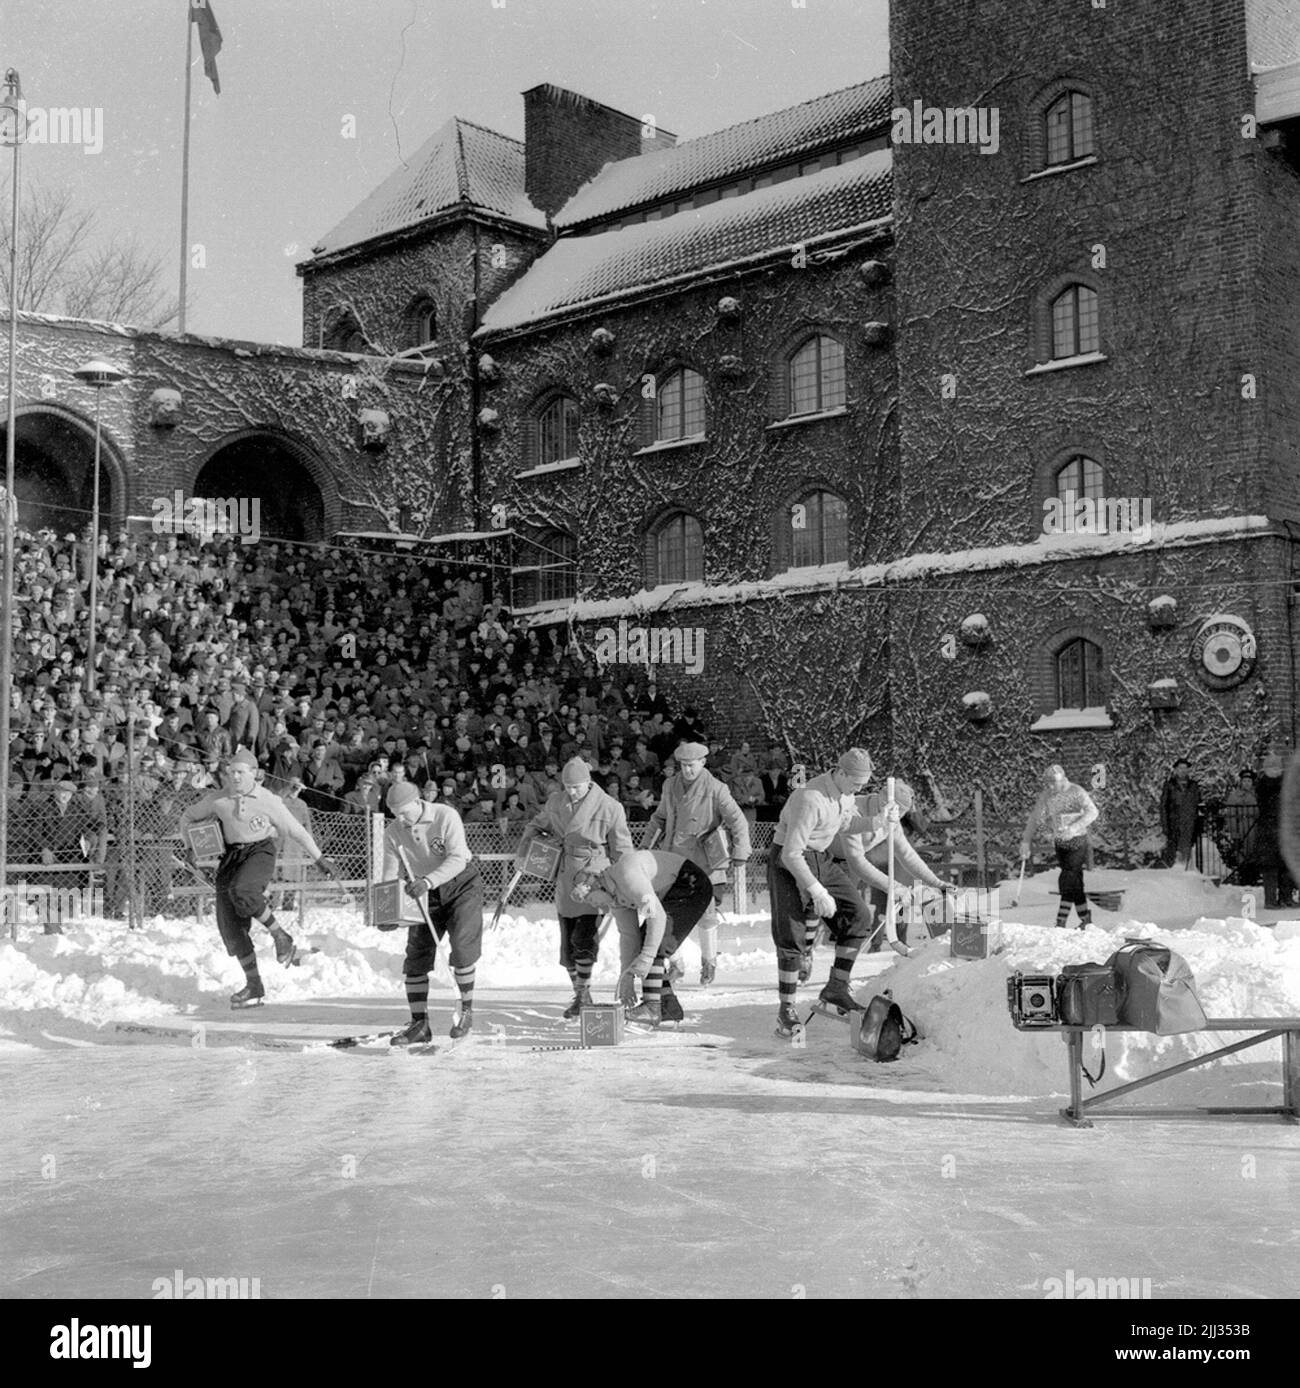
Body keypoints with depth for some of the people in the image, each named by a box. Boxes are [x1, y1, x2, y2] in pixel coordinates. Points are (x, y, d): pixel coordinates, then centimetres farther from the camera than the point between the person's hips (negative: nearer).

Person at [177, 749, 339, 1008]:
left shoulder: (267, 801, -7)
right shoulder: (217, 799, 1)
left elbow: (295, 831, -1)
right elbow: (188, 816, 18)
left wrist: (320, 859, 0)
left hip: (259, 851, -4)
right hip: (230, 857, 4)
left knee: (242, 891, -36)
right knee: (230, 925, -2)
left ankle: (280, 936, -14)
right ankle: (254, 987, 9)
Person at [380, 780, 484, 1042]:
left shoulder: (446, 816, -21)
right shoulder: (393, 831, -8)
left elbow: (458, 858, -27)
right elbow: (391, 875, -5)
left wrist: (428, 881, -40)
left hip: (461, 885, -4)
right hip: (424, 893, 4)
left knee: (462, 948, -16)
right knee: (416, 955, -3)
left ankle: (466, 1010, 4)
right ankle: (419, 1024, 4)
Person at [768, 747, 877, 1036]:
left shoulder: (847, 795, -3)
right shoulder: (810, 799, -30)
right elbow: (791, 854, -30)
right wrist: (818, 892, -30)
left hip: (822, 860, 8)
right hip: (789, 863, -8)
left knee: (859, 915, -4)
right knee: (790, 935, -8)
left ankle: (837, 988, 1)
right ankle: (786, 1009, 2)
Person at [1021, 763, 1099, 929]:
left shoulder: (1076, 792, -14)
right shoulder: (1045, 795, 2)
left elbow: (1092, 812, -24)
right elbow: (1035, 819, 9)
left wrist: (1074, 828, -36)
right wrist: (1026, 841, 3)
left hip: (1077, 842, -5)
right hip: (1060, 843, 5)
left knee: (1067, 881, -13)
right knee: (1075, 883, 10)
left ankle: (1061, 923, -9)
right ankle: (1086, 919, 20)